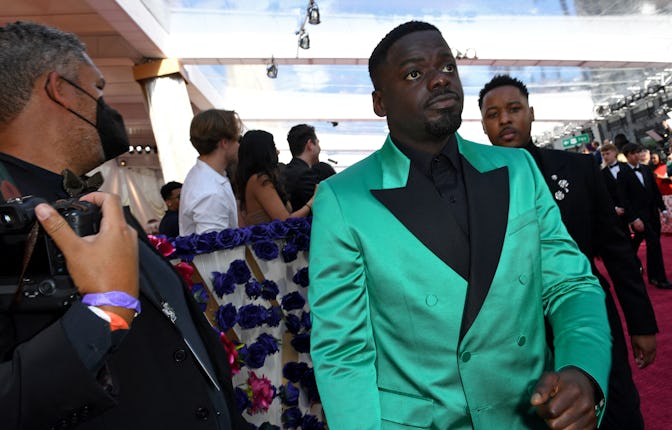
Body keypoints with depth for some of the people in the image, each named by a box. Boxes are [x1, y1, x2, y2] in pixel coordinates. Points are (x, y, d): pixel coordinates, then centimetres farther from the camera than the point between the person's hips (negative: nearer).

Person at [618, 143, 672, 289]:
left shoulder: (646, 169, 10)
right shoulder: (623, 174, -9)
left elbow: (656, 190, 14)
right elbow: (624, 199, -12)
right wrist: (634, 219, -16)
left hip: (652, 213, 6)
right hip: (639, 215, -6)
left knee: (652, 244, 12)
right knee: (654, 243, -10)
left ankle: (653, 276, 29)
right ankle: (659, 278, -2)